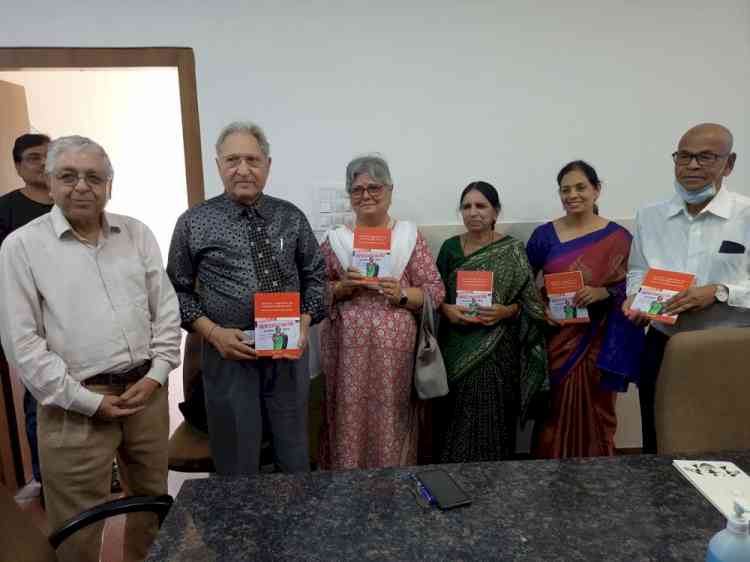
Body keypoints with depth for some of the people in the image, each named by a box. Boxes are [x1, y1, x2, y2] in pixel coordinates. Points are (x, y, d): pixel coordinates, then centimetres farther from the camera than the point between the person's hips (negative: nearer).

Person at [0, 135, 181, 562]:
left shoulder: (138, 234, 5)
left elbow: (166, 309, 6)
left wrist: (156, 374, -4)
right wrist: (87, 401, -11)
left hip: (147, 389, 4)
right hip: (77, 405, -3)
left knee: (153, 500, 19)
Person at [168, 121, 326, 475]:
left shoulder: (292, 217, 3)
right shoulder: (194, 223, -3)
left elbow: (315, 275, 8)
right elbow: (178, 290, 1)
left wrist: (305, 322, -7)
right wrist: (213, 332, -12)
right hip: (229, 355, -2)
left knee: (296, 461, 18)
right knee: (237, 468, 12)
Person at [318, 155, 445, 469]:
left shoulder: (409, 236, 4)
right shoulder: (336, 239, 6)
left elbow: (435, 290, 2)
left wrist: (402, 295, -14)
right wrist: (342, 287, -12)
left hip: (394, 345, 0)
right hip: (347, 345, 1)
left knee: (389, 414, 6)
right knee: (349, 414, 5)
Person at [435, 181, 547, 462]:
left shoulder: (512, 250, -1)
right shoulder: (450, 247, 6)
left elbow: (530, 303, 0)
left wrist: (506, 311, -18)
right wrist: (446, 309, -12)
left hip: (497, 351, -2)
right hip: (457, 351, 2)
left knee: (491, 421, 2)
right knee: (457, 423, 6)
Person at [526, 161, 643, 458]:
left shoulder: (618, 237, -1)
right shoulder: (544, 235, 1)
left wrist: (602, 293, -18)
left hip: (598, 342, 0)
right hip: (555, 339, 1)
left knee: (594, 414, 9)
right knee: (555, 414, 7)